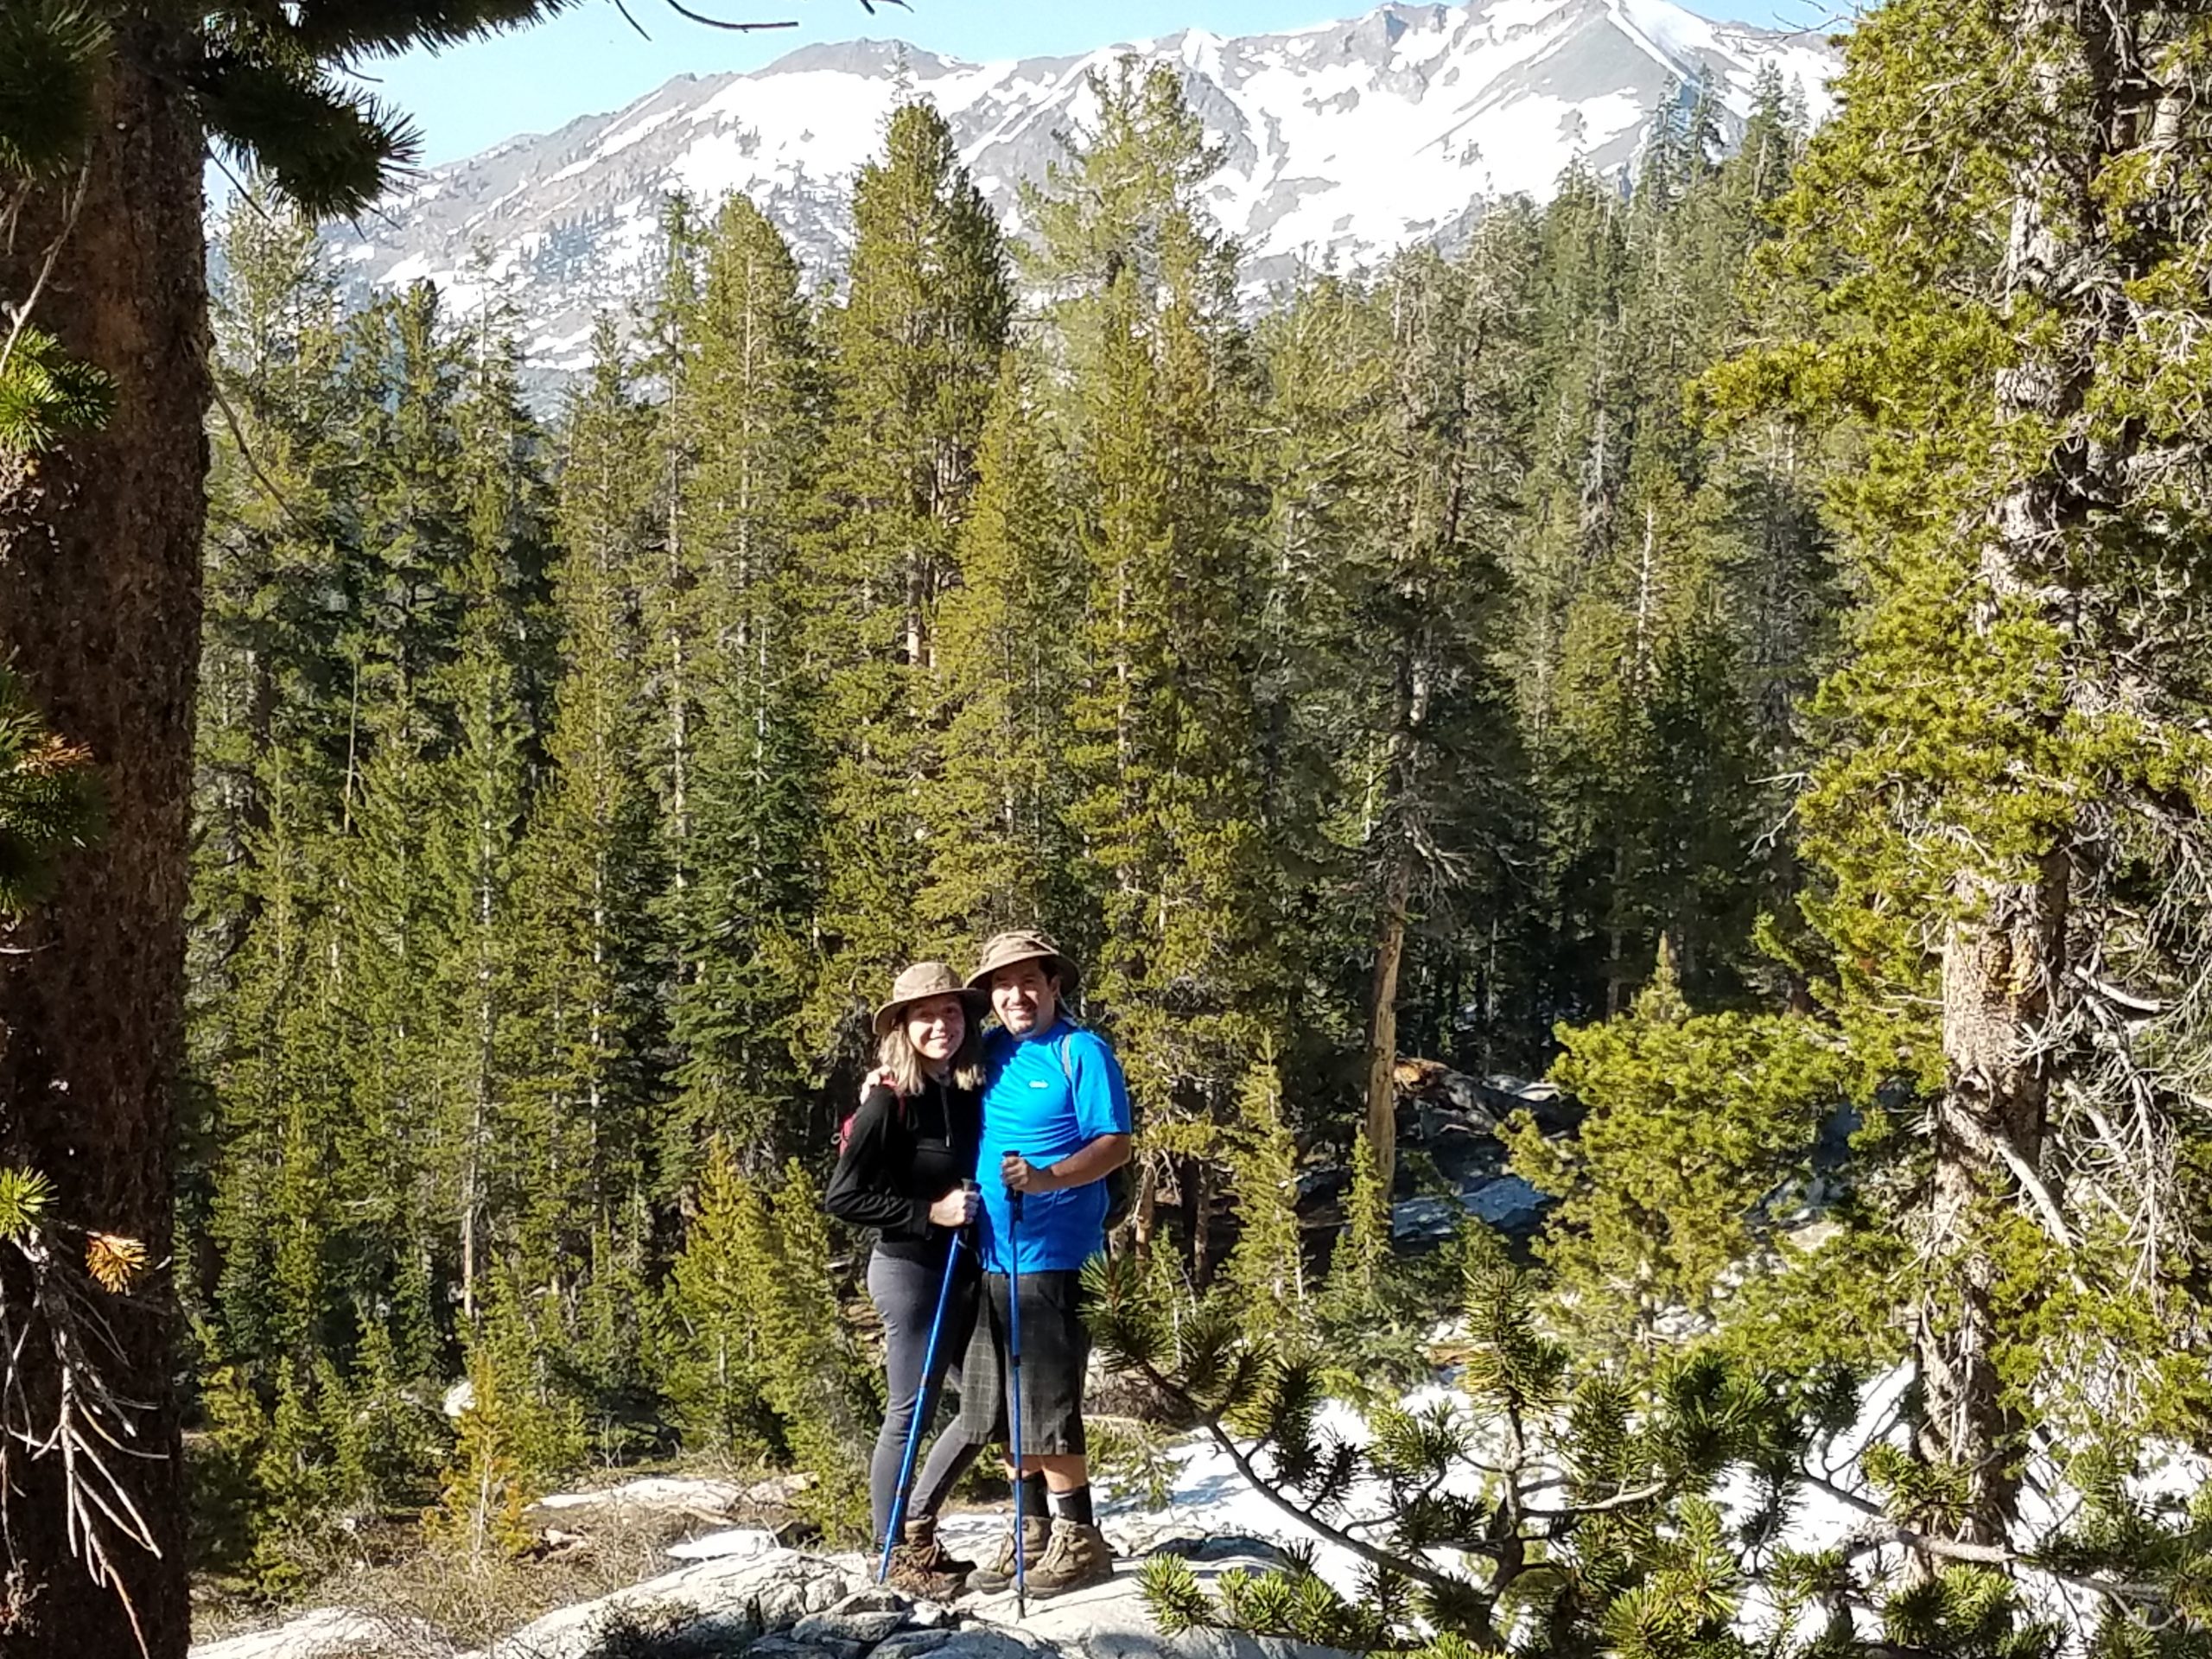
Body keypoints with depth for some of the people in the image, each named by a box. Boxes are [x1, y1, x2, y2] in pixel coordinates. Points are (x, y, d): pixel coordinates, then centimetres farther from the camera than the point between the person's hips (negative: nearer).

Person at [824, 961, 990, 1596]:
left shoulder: (971, 1092, 4)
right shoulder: (889, 1102, -15)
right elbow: (842, 1197, -15)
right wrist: (928, 1214, -19)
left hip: (967, 1269, 7)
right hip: (910, 1269, -7)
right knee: (909, 1415, 2)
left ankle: (920, 1525, 29)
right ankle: (896, 1554, 16)